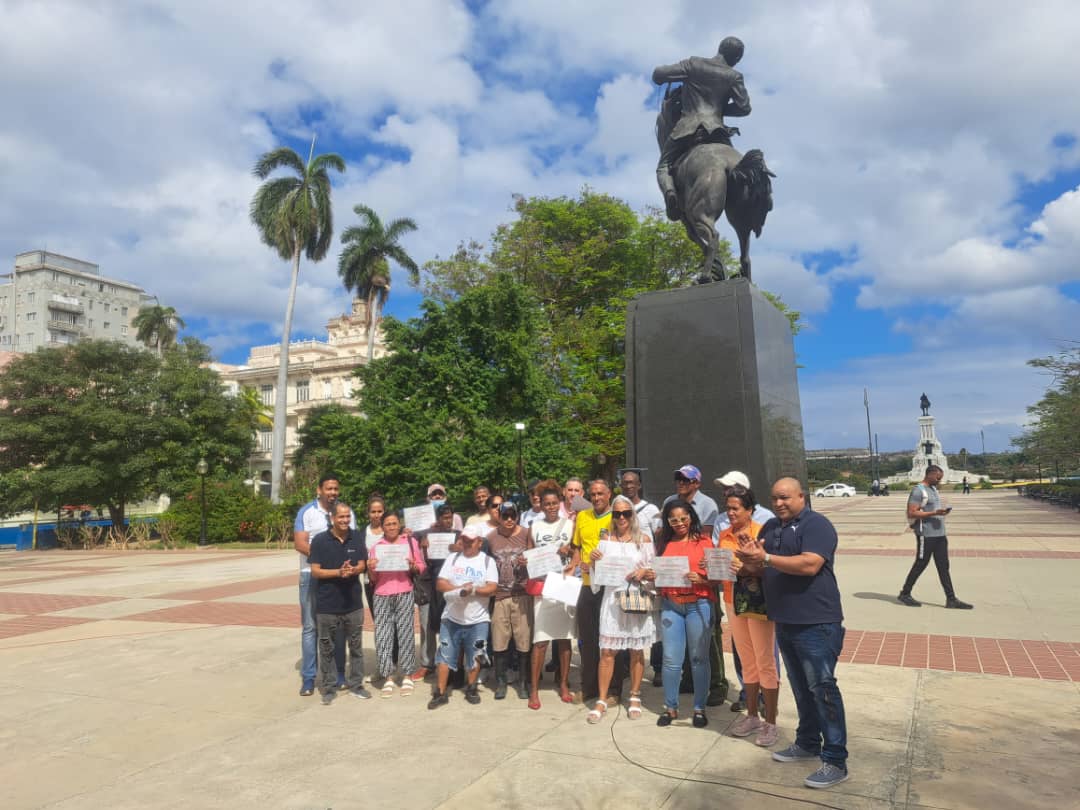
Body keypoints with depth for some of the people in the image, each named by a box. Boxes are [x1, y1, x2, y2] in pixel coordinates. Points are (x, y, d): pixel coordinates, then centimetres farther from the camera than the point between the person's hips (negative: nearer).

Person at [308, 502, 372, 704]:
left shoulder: (357, 538, -1)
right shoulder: (320, 540, -8)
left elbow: (362, 566, 2)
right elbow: (315, 572, -9)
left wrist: (352, 570, -20)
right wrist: (338, 572, -22)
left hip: (353, 602, 2)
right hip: (327, 604, -2)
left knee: (356, 645, 11)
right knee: (326, 648, 9)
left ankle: (356, 683, 25)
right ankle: (328, 688, 22)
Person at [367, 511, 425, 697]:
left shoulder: (410, 541, 8)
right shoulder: (376, 546, 12)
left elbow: (422, 567, 7)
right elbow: (373, 578, 12)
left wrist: (413, 566, -13)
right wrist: (371, 569, -9)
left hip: (404, 594, -1)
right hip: (382, 595, 2)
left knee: (405, 634, -1)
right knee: (382, 636, -1)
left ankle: (407, 676, 8)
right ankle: (387, 677, 7)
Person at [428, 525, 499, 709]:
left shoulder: (487, 561, -1)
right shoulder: (452, 558, 5)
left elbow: (492, 589, -11)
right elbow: (440, 584, -3)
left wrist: (472, 589, -21)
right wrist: (460, 588, -17)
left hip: (477, 620, -1)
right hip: (451, 618, 2)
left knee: (475, 657, 7)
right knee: (445, 656, 4)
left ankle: (471, 689, 25)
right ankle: (440, 693, 13)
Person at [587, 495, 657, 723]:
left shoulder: (644, 538, 1)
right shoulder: (606, 540, 5)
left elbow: (654, 571, 3)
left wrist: (643, 572, -17)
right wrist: (594, 560, -10)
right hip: (612, 597, 1)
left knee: (637, 651, 8)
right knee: (607, 651, 0)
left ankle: (635, 697, 24)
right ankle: (602, 700, 9)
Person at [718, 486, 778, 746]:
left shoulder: (762, 532, -10)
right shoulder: (724, 535, 7)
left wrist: (746, 569, -29)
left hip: (759, 604, -5)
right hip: (734, 604, 6)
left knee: (765, 663, 1)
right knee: (747, 662, 15)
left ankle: (770, 723, 12)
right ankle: (752, 715, 27)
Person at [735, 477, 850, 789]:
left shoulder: (816, 524, -12)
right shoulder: (771, 527, 12)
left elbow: (809, 565, -25)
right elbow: (761, 569, 15)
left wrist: (766, 557, -25)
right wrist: (750, 561, -9)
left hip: (816, 623, -8)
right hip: (785, 621, 8)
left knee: (822, 688, -5)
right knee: (800, 687, 17)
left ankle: (835, 761, 2)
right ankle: (807, 742, 30)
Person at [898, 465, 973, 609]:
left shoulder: (933, 488, 15)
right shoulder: (918, 490, -14)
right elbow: (911, 513, -19)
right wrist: (934, 513, -23)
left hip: (939, 534, 9)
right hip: (926, 535, -9)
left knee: (943, 566, 8)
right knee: (920, 565, 0)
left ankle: (951, 599, 11)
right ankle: (905, 594, 13)